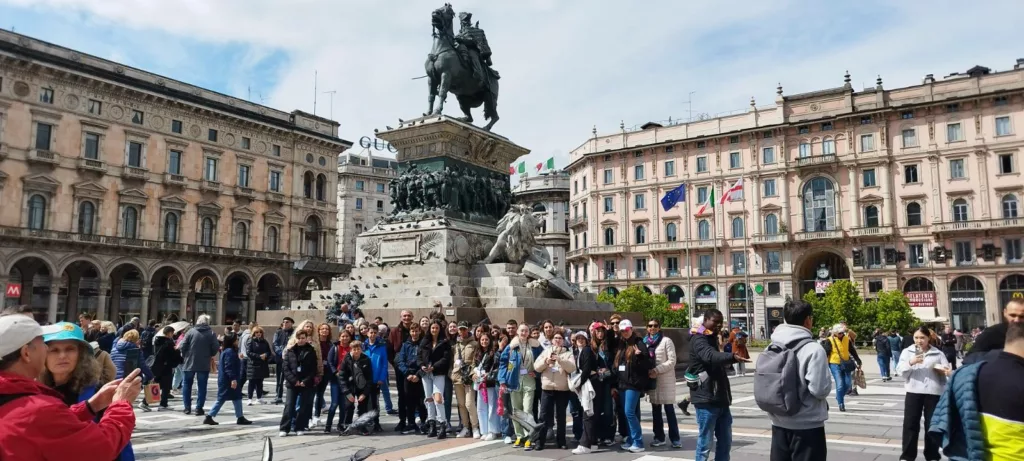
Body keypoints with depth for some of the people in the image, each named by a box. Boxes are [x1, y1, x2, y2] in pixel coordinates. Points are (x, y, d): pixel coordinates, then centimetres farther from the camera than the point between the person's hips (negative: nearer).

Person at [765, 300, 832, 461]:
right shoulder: (813, 349, -16)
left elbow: (759, 383, 7)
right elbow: (820, 389, -19)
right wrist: (826, 367, -1)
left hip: (779, 424, 6)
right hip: (807, 426, -6)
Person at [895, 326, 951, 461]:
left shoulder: (938, 353, 8)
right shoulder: (907, 351, 7)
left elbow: (947, 370, 4)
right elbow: (901, 370, -1)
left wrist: (947, 371, -19)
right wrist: (911, 362, -19)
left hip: (933, 392, 0)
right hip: (914, 391, 0)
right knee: (910, 424, 0)